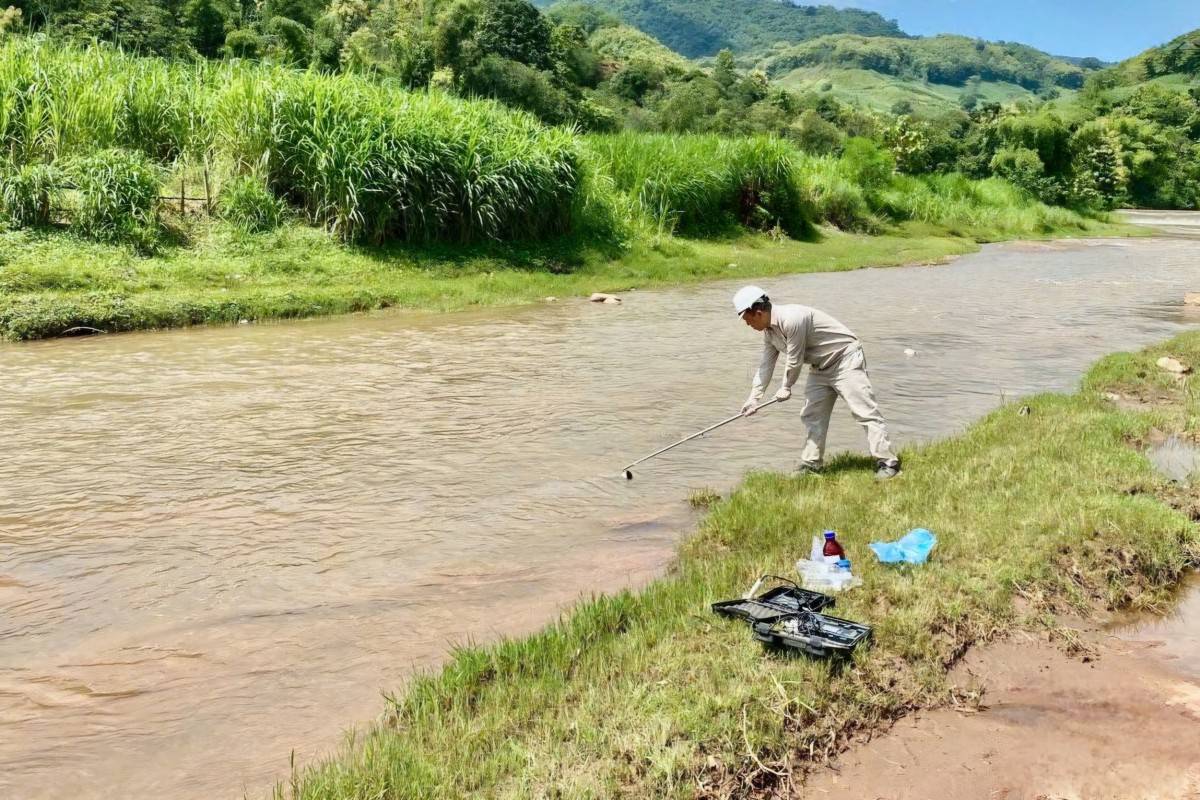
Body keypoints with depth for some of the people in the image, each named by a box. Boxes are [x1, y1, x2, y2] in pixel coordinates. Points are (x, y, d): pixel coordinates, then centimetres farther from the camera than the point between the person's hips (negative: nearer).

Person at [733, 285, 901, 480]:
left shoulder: (791, 319, -28)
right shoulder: (769, 331, 3)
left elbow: (794, 361, -21)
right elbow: (766, 365, 8)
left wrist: (786, 388, -6)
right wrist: (754, 398, 4)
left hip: (845, 359, -10)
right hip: (820, 367, 10)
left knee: (864, 411, -11)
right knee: (812, 416, 8)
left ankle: (887, 462, -10)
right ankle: (810, 464, 15)